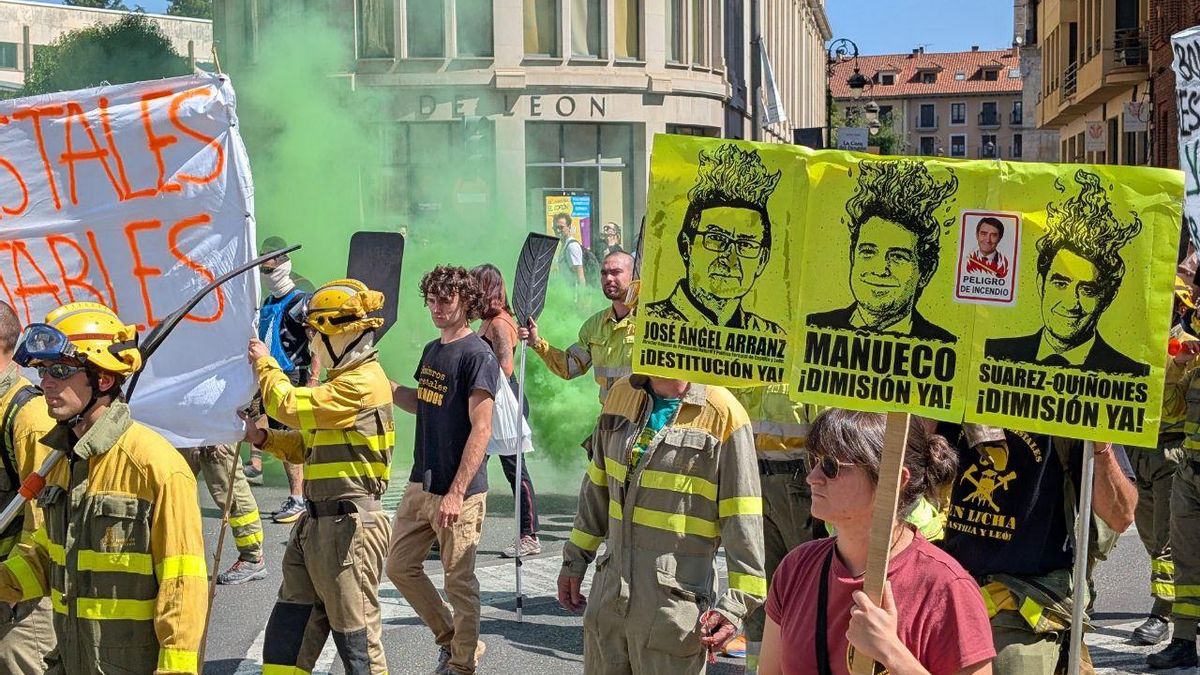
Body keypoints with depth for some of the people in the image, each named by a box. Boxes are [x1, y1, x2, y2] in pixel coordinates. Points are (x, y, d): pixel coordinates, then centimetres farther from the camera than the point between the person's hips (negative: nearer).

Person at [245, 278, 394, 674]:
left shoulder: (363, 382, -15)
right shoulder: (343, 380, 19)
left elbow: (290, 405, -19)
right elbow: (309, 444, 23)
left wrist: (264, 364, -2)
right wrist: (264, 439, 7)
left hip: (348, 524, -10)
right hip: (316, 522, 10)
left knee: (356, 636, -2)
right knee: (287, 631, 13)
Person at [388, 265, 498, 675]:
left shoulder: (477, 354, -14)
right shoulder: (432, 350, 11)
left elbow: (480, 430, -18)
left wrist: (456, 493, -22)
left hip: (458, 492, -8)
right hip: (421, 484, 8)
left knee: (458, 580, 2)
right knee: (399, 566, 14)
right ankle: (449, 637, 30)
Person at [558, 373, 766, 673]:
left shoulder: (722, 414, -11)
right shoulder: (622, 394, 8)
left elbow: (743, 518, -10)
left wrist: (737, 602, -12)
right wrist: (576, 558, 20)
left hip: (677, 602, -6)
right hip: (609, 592, 6)